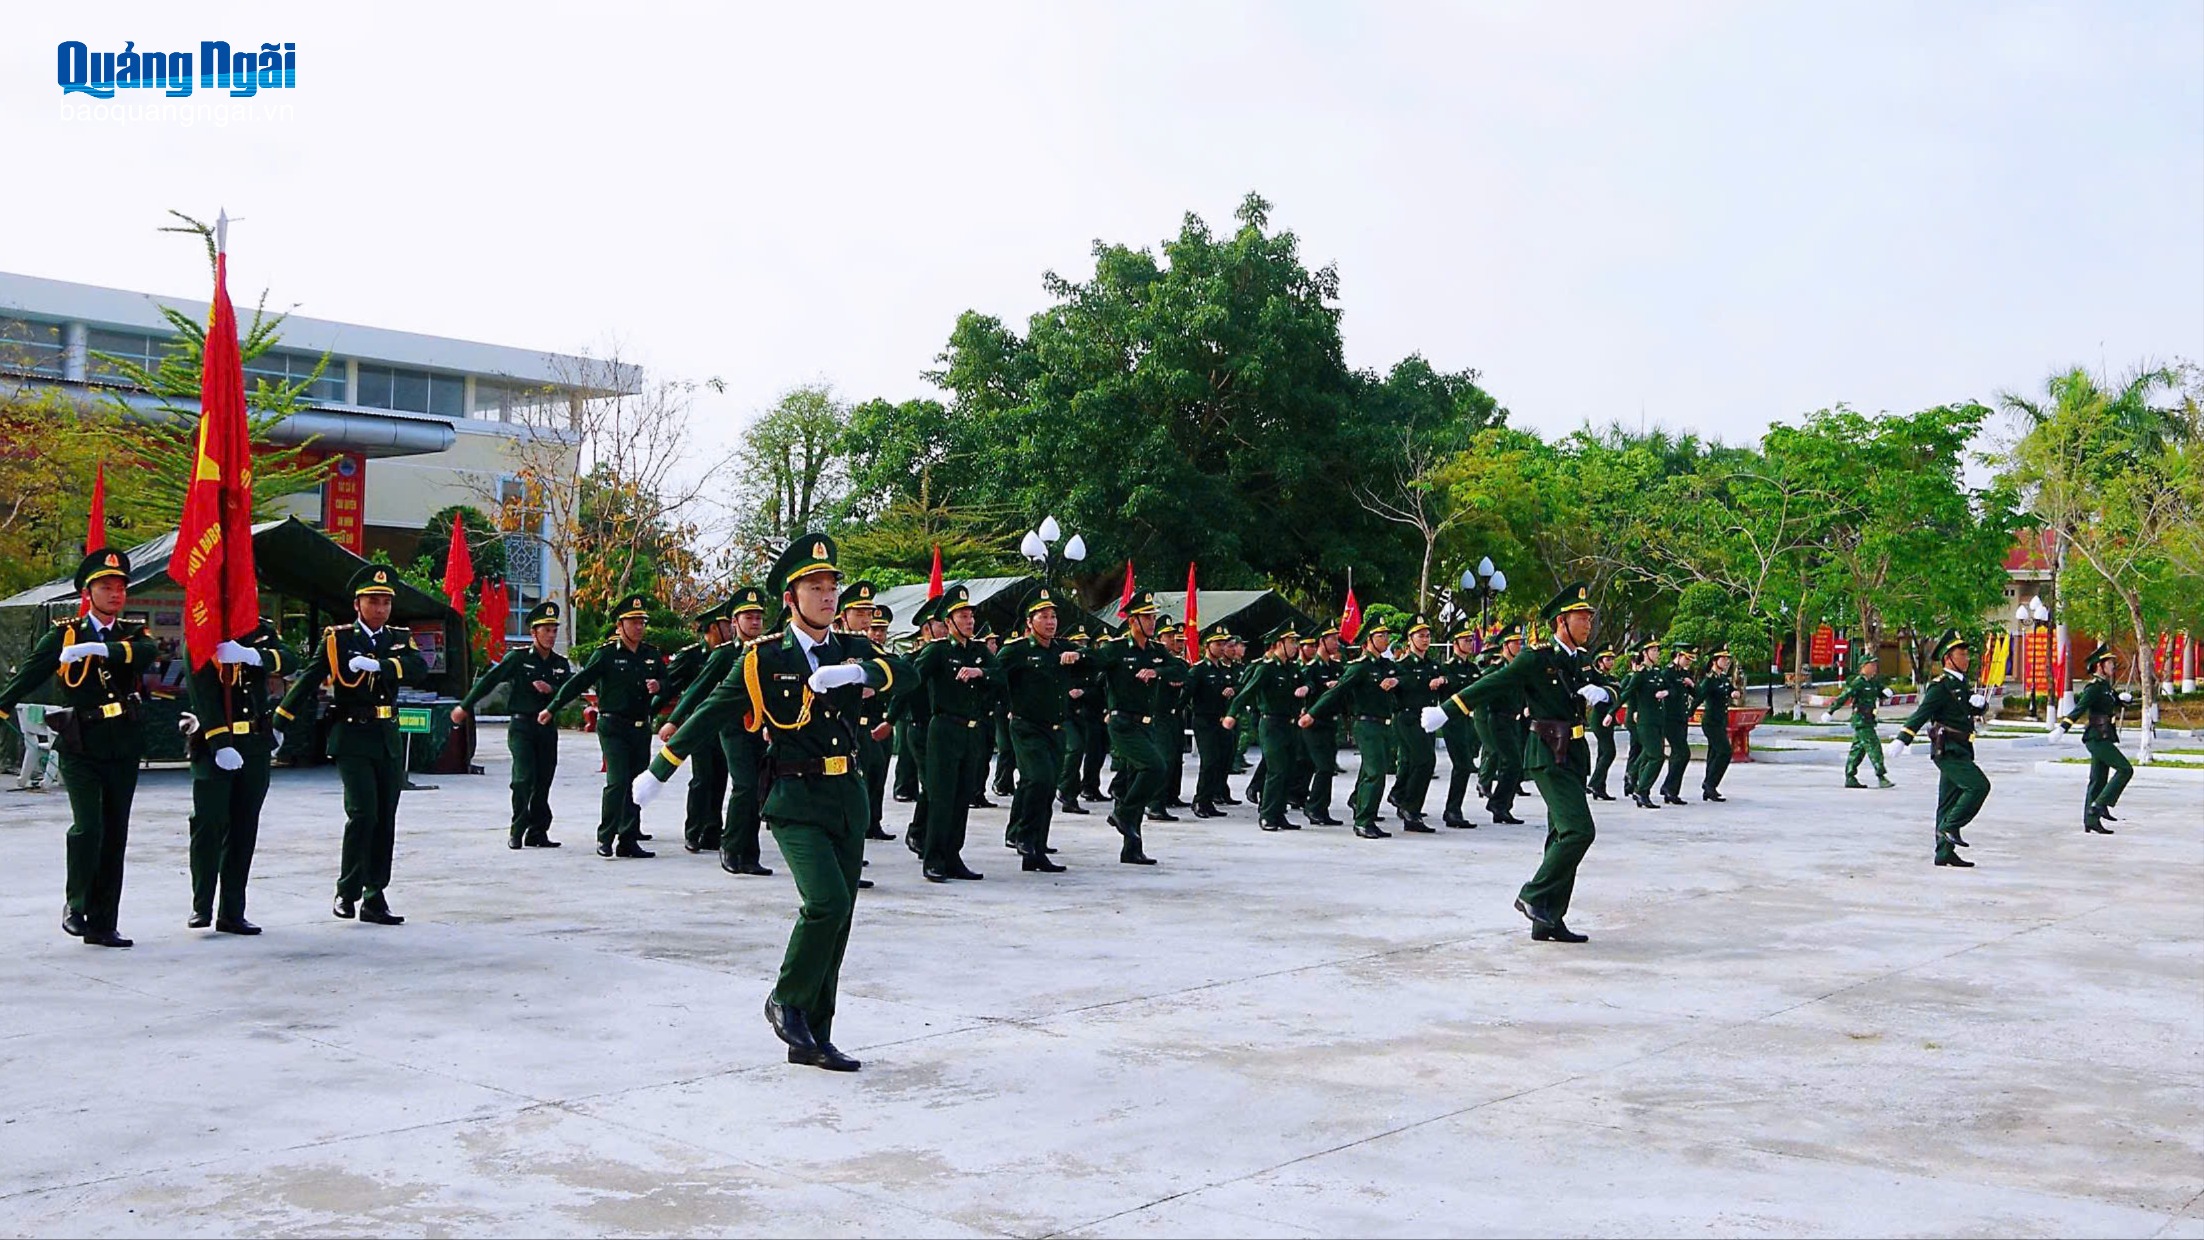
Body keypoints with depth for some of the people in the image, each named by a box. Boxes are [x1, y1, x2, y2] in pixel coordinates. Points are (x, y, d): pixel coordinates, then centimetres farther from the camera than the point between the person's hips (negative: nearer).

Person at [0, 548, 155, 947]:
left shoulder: (133, 633, 9)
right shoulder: (63, 634, 4)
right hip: (80, 747, -3)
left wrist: (97, 649, -24)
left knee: (115, 838, 5)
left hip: (124, 749, 3)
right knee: (88, 828, -17)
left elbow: (147, 654, -13)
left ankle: (102, 925, 12)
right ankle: (75, 906, 4)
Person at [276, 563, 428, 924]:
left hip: (389, 740, 5)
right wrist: (278, 725, -8)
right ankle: (347, 892, -1)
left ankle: (375, 900, 12)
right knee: (363, 813, -15)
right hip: (352, 739, -5)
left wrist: (377, 664, -24)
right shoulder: (337, 639, 0)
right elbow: (306, 681, -3)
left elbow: (419, 668, -9)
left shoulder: (399, 639, 11)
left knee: (385, 820, 5)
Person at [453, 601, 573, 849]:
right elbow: (488, 680, -1)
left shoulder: (561, 664, 9)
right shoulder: (518, 657, -3)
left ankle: (538, 832, 10)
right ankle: (517, 831, -3)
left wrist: (551, 689, -17)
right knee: (524, 778, -13)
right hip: (522, 726, -4)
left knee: (543, 781, 4)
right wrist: (465, 706, 0)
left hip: (548, 728, 4)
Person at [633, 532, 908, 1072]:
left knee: (837, 918, 7)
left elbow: (903, 670, -9)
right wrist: (658, 772, 4)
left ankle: (812, 1039, 17)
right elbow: (711, 714, 1)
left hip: (849, 800, 5)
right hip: (795, 801, -5)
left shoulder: (853, 649, 8)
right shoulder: (764, 658, -2)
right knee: (828, 902, -22)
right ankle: (787, 1001, 2)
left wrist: (857, 672, -28)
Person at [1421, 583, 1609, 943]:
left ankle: (1547, 921, 12)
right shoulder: (1538, 658, -9)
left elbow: (1603, 693, 18)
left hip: (1574, 756, 9)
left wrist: (1598, 694, -7)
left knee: (1563, 836, 8)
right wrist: (1445, 711, -6)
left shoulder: (1581, 660, 14)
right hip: (1549, 755, -9)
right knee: (1578, 830, -19)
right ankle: (1534, 896, -8)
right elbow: (1491, 686, -7)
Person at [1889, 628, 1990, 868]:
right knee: (1979, 785, -20)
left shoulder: (1960, 685, 20)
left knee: (1949, 801, 9)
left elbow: (1978, 708, 20)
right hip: (1948, 751, -9)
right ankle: (1950, 827, -14)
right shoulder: (1940, 686, -10)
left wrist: (1980, 702, -5)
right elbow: (1921, 714, -18)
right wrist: (1902, 740, -26)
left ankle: (1945, 852, 11)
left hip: (1959, 752, 9)